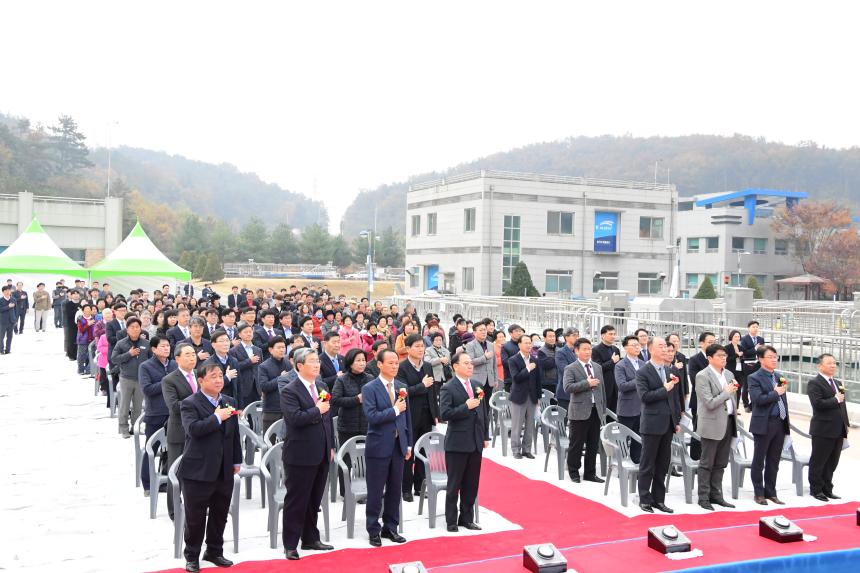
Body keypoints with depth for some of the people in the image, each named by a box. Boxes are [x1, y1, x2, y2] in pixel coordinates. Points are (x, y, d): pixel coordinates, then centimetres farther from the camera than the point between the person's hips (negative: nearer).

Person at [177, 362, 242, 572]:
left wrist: (237, 460, 16)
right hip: (198, 470, -5)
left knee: (220, 514, 14)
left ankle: (214, 551, 29)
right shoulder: (190, 403, -8)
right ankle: (192, 556, 19)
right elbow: (193, 429, -24)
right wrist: (217, 417, -22)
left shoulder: (230, 402, 11)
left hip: (224, 470, 6)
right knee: (195, 516, 4)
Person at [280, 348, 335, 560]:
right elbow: (295, 418, -26)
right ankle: (290, 545, 12)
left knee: (314, 500, 15)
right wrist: (317, 410, -15)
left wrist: (331, 446, 16)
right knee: (296, 501, 2)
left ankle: (310, 539, 27)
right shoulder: (290, 391, -12)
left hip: (321, 454, 7)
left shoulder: (322, 387, 12)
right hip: (300, 455, -7)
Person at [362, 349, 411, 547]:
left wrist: (409, 444, 11)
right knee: (375, 492, 3)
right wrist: (394, 410, -18)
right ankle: (373, 531, 15)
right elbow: (371, 416, -19)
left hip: (398, 446, 5)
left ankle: (390, 528, 23)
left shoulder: (402, 387, 9)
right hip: (379, 446, -5)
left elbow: (407, 417, 13)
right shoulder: (369, 388, -8)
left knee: (395, 490, 11)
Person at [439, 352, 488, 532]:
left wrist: (486, 436, 12)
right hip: (457, 443, -6)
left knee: (472, 484, 12)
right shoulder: (448, 388, -9)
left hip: (476, 442, 6)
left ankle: (467, 518, 24)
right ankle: (451, 521, 15)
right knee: (454, 485, 4)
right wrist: (466, 406, -22)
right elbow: (444, 414, -18)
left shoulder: (476, 385, 10)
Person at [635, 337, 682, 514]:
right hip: (652, 424, -6)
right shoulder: (643, 372, -8)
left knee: (663, 465, 11)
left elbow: (675, 397, 14)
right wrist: (665, 389, -19)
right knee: (648, 465, 3)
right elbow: (644, 396, -18)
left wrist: (677, 421, 12)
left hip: (668, 424, 6)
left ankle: (658, 499, 20)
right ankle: (645, 499, 12)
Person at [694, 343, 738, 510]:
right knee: (707, 464, 2)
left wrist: (735, 420, 15)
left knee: (720, 464, 12)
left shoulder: (729, 374, 12)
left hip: (728, 423, 7)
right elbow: (710, 403, -18)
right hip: (712, 425, -7)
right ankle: (703, 498, 9)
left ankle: (716, 495, 21)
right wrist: (726, 392, -10)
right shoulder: (702, 376, -12)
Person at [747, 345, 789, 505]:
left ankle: (771, 492, 22)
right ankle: (759, 494, 14)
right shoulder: (754, 378, -8)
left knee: (773, 462, 13)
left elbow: (783, 401, 17)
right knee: (759, 461, 5)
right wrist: (776, 393, -14)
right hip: (764, 425, -6)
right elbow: (757, 399, -21)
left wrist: (786, 422, 13)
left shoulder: (779, 377, 13)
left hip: (779, 424, 6)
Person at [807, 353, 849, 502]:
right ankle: (816, 489, 15)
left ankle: (827, 489, 25)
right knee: (818, 462, 4)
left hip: (838, 431, 7)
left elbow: (842, 406, 18)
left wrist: (845, 426, 13)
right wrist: (836, 400, -13)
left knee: (832, 462, 13)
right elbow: (818, 403, -23)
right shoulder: (814, 383, -10)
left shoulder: (838, 383, 16)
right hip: (823, 430, -7)